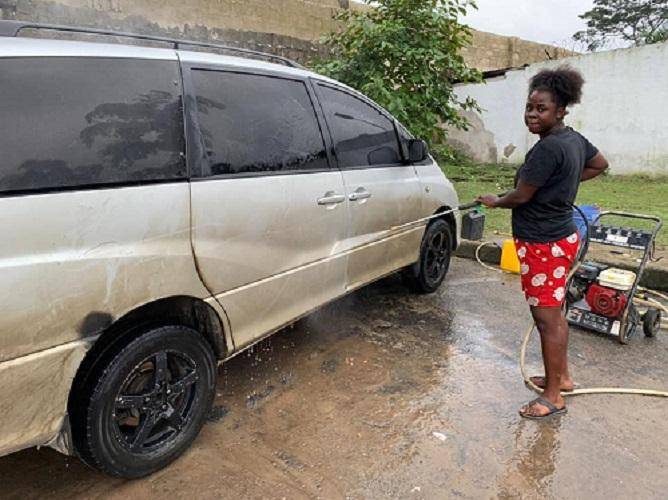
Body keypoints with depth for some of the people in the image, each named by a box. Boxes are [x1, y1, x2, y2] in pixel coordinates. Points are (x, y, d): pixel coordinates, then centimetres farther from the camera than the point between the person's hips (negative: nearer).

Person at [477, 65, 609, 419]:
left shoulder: (548, 148, -22)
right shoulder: (574, 139, 7)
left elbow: (521, 196, -17)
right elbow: (600, 165, 25)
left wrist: (494, 201, 3)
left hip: (543, 244, -10)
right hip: (562, 236, 10)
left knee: (547, 318, -1)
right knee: (553, 313, 20)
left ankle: (553, 397, 12)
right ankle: (562, 377, 35)